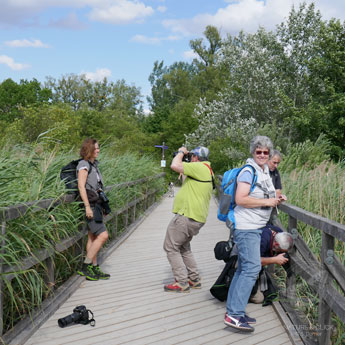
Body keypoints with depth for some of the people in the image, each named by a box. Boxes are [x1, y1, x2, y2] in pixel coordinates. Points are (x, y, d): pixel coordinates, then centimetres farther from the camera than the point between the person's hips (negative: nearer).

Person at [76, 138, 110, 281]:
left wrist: (101, 208, 20)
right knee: (103, 235, -13)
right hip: (88, 204, -9)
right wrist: (87, 207, -22)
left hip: (95, 204, 9)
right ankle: (85, 267, -6)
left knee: (93, 237, 11)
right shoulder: (84, 164, -10)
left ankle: (94, 269, 16)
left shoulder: (94, 164, 16)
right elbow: (81, 186, -17)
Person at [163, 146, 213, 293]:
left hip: (186, 216, -10)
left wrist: (181, 152, -5)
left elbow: (175, 166, -24)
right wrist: (183, 154, 24)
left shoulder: (200, 167, -16)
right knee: (183, 247, 23)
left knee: (171, 247, -1)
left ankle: (182, 283, 0)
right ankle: (194, 279, 24)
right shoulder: (208, 171, 17)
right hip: (197, 218, 10)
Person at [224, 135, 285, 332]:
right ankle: (234, 314, -13)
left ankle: (233, 310, 20)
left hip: (256, 227, 10)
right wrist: (266, 202, -17)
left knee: (244, 268, 12)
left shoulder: (265, 171, 16)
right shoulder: (249, 171, -13)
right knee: (252, 267, -15)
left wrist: (276, 199, 11)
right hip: (246, 227, -10)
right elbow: (240, 199, -22)